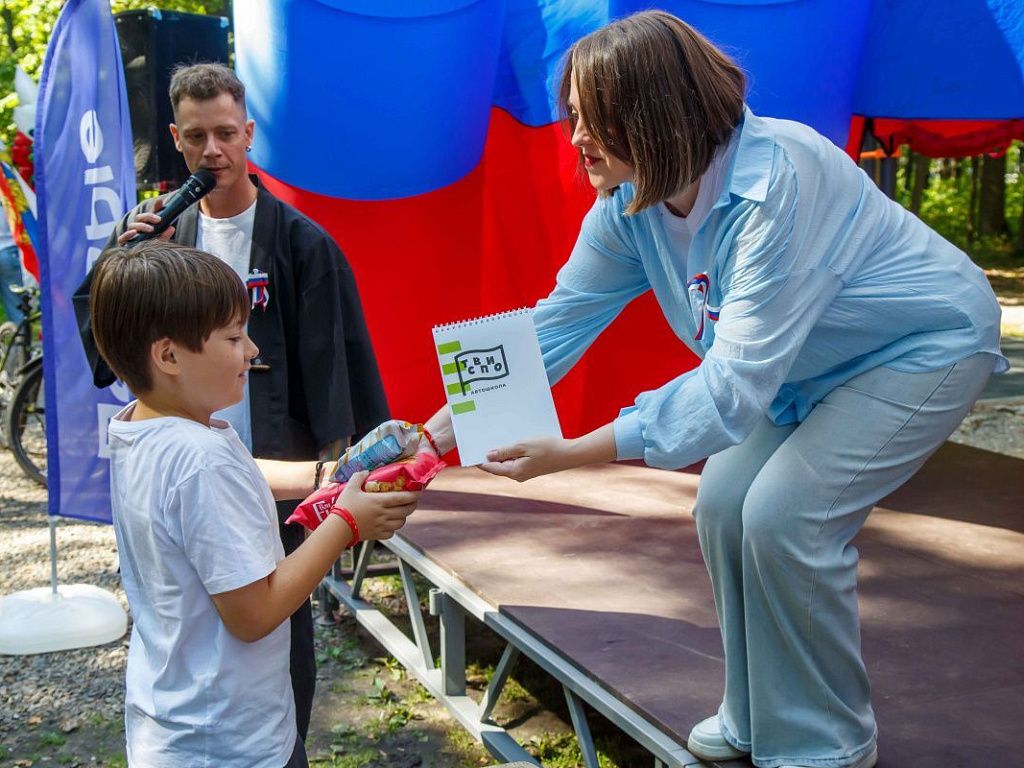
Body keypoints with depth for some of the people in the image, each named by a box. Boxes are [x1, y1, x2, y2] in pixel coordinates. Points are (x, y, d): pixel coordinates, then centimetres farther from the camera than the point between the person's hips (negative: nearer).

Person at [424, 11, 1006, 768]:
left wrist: (572, 454, -41)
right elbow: (553, 325, -9)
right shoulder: (630, 205, -13)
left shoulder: (775, 181, -37)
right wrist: (438, 433, -16)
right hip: (814, 365, 8)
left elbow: (735, 385, -38)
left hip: (924, 344, -8)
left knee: (784, 514, -18)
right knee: (725, 503, 0)